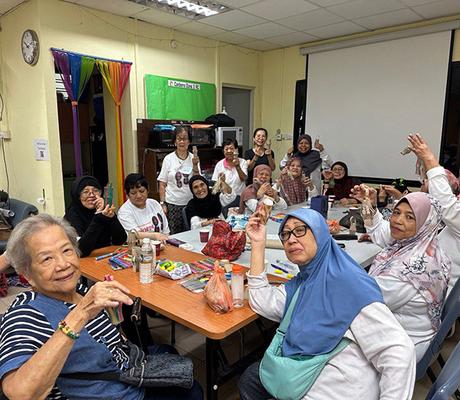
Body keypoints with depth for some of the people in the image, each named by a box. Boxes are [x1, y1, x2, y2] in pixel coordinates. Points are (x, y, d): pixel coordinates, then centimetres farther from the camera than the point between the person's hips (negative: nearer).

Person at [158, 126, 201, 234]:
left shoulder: (194, 158, 2)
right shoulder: (169, 159, -3)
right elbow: (162, 184, -1)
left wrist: (195, 165, -15)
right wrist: (162, 203, -5)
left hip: (190, 203, 2)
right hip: (172, 204, -2)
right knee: (173, 234, 4)